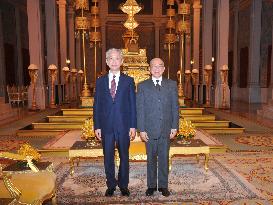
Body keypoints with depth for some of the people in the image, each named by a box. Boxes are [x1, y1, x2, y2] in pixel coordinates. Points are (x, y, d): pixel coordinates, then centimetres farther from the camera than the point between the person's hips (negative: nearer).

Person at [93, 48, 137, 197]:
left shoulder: (128, 81, 3)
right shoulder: (100, 81, 7)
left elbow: (133, 105, 1)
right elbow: (97, 105, 6)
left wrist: (133, 126, -5)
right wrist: (97, 126, 0)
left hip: (124, 126, -1)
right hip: (106, 126, 1)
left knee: (124, 157, 10)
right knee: (108, 158, 10)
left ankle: (123, 185, 27)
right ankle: (111, 185, 27)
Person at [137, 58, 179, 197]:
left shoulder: (172, 85, 6)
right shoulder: (142, 86, 2)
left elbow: (175, 107, 5)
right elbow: (139, 109, -1)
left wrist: (174, 127, -1)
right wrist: (141, 129, -7)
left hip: (166, 129, 1)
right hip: (149, 129, -1)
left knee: (164, 158, 10)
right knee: (151, 159, 10)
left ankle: (163, 186, 24)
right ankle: (151, 185, 25)